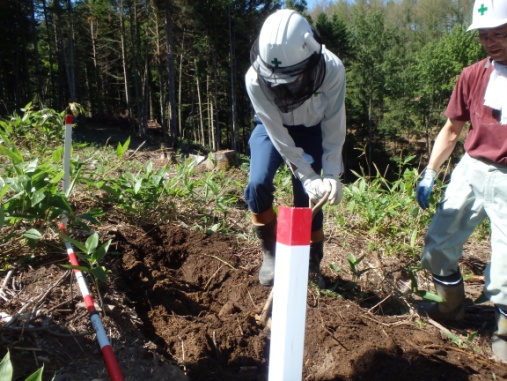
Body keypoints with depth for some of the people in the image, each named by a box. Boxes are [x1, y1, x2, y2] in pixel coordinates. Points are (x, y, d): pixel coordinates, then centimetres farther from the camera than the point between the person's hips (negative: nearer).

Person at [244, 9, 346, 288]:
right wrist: (308, 178, -28)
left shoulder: (332, 70, -32)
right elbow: (278, 135, -27)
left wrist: (331, 174, -27)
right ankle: (270, 252, 3)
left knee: (308, 200, -5)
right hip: (272, 128, 0)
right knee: (258, 184, -20)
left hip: (312, 131, 0)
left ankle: (313, 263, 18)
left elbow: (334, 127, -21)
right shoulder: (255, 79, -33)